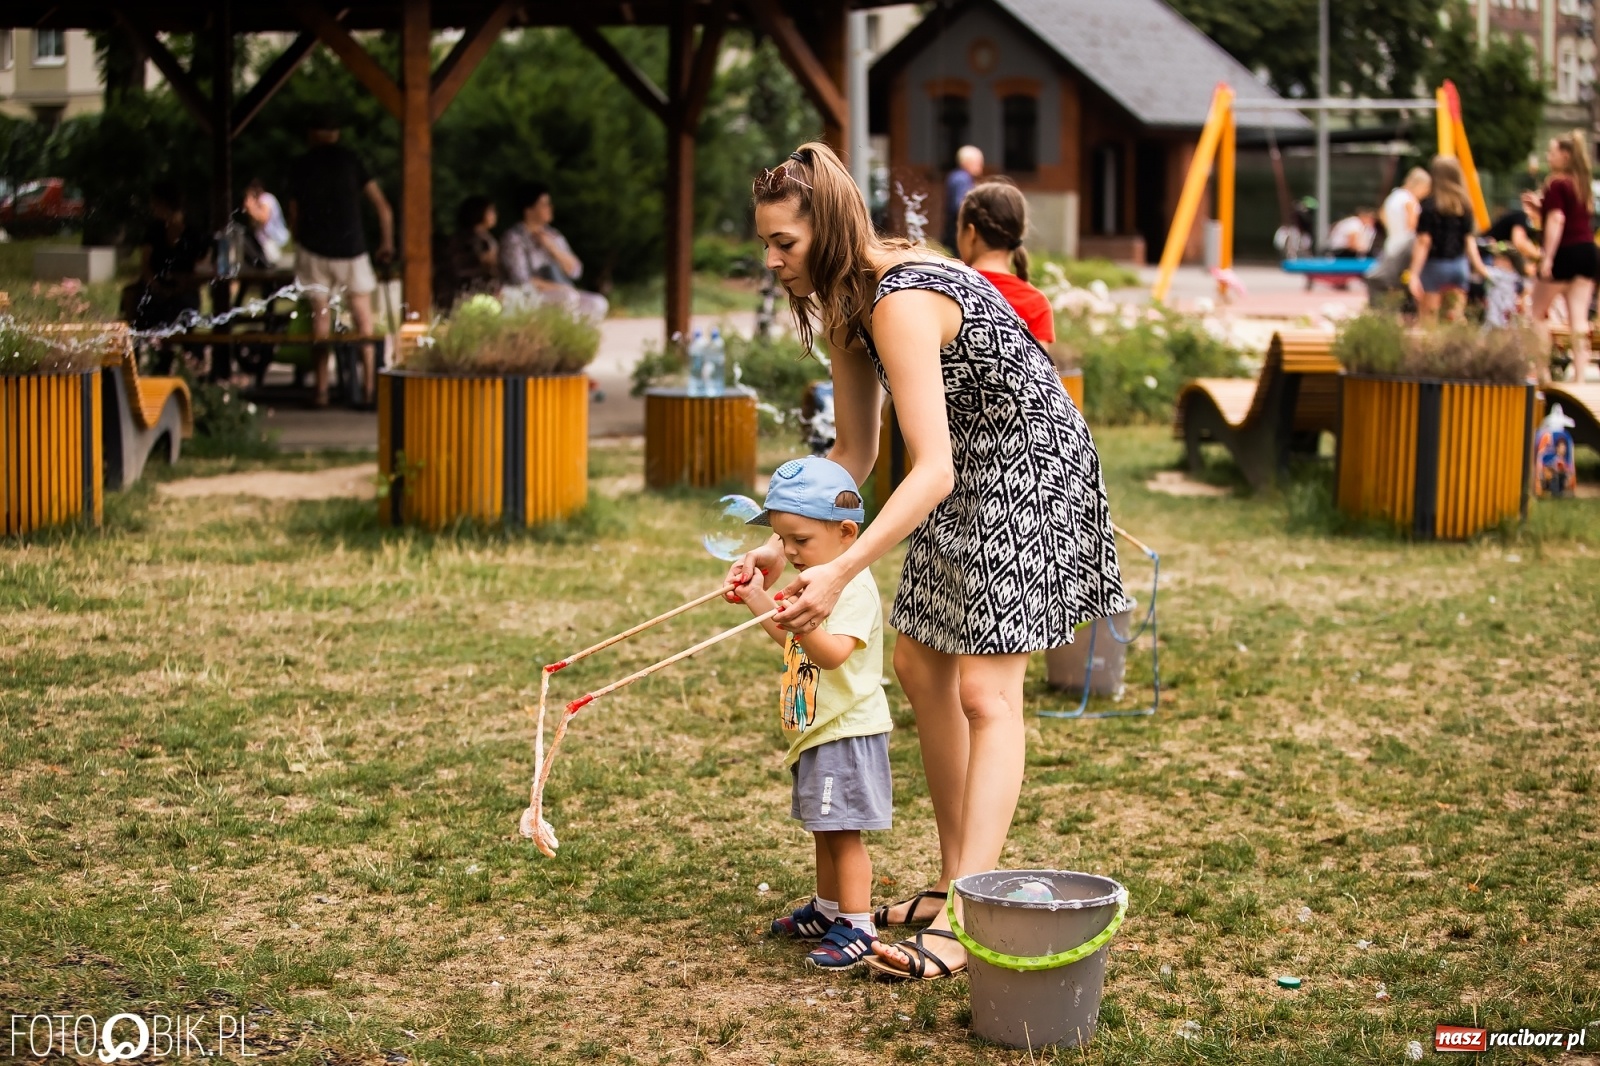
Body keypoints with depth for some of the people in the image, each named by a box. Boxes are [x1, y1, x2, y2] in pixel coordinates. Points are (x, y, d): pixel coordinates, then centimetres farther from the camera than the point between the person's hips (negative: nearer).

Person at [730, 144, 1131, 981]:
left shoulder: (900, 302, -29)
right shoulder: (847, 301, 1)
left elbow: (931, 472, -35)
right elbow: (853, 456, 6)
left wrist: (841, 574, -40)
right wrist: (782, 549, -4)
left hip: (1031, 471, -10)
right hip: (969, 475, 10)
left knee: (985, 690, -14)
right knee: (920, 666, 11)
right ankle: (955, 880, 21)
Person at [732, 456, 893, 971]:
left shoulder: (855, 587, -19)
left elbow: (833, 653, -32)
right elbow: (796, 645, 27)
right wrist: (761, 602, 21)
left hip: (847, 732, -10)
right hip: (816, 732, 10)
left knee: (843, 830, -8)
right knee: (823, 829, 19)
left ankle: (857, 927, -4)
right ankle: (828, 909, 30)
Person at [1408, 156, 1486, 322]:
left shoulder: (1429, 205, -10)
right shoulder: (1464, 206, 4)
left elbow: (1423, 241, -13)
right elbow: (1469, 240, 6)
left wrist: (1414, 274, -12)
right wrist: (1479, 267, 13)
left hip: (1434, 266, -5)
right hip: (1459, 266, 5)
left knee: (1427, 321, -2)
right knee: (1455, 320, 6)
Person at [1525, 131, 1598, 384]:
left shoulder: (1556, 184, -10)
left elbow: (1556, 221, -18)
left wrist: (1547, 257, -20)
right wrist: (1539, 207, 21)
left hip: (1565, 253, -7)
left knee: (1538, 314, 7)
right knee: (1578, 318, 4)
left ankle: (1542, 372, 2)